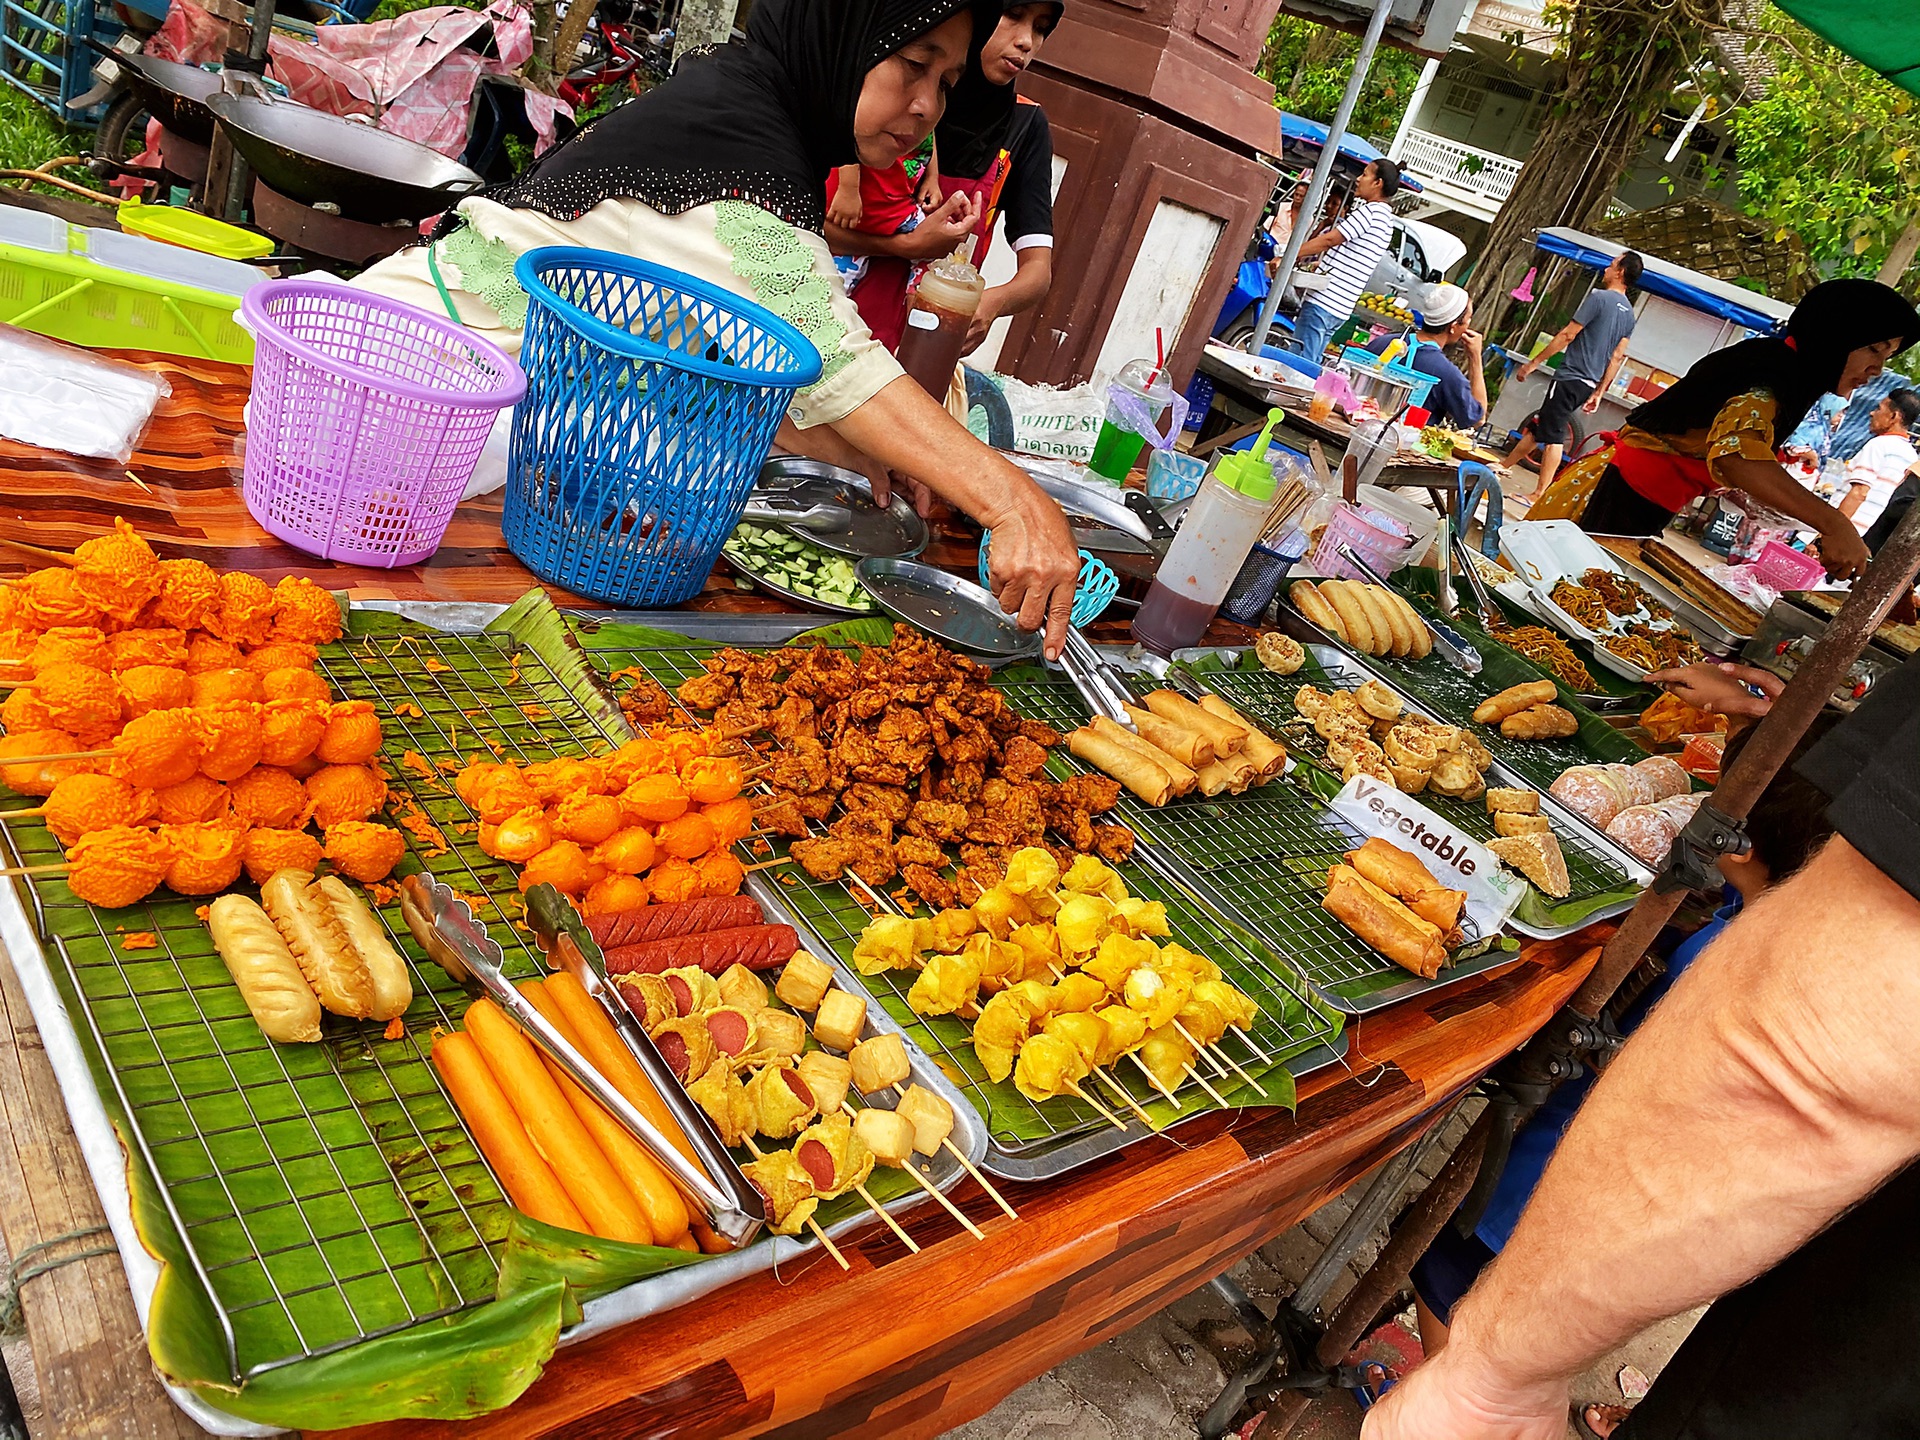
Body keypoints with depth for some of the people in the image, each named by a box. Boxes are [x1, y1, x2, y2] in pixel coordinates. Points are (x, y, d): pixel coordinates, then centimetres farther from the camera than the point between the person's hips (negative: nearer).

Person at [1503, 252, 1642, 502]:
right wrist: (1599, 392, 17)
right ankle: (1503, 468, 26)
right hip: (1590, 384, 8)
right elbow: (1616, 357, 14)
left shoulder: (1599, 297, -10)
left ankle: (1540, 494, -9)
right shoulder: (1629, 313, 14)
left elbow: (1567, 335, -12)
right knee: (1537, 428, 16)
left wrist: (1533, 363, -8)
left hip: (1571, 377, -8)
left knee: (1552, 436, -8)